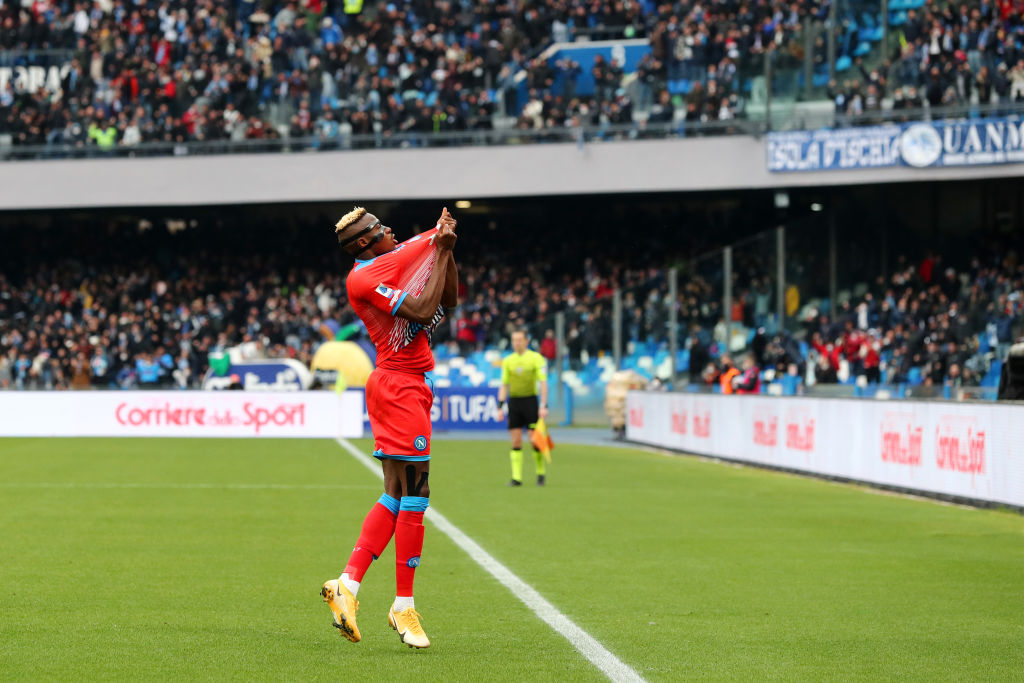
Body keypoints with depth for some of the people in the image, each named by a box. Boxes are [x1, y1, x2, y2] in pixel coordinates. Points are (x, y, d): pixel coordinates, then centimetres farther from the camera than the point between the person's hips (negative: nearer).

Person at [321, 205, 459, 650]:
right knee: (414, 497, -7)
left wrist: (445, 248, 9)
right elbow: (423, 312, -19)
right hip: (399, 385, -10)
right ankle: (404, 606, -2)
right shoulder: (363, 278, -11)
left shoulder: (396, 259, 18)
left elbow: (447, 301, 19)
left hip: (407, 388, 10)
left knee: (395, 497, 9)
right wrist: (440, 254, -10)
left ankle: (347, 585, 7)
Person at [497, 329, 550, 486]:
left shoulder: (536, 358, -2)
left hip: (530, 401, -3)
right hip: (513, 401, 3)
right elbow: (504, 385, 13)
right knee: (516, 442, 0)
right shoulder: (508, 361, 10)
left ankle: (540, 473, 10)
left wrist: (544, 406, -13)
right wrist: (500, 406, 4)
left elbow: (543, 383, -6)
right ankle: (516, 477, 1)